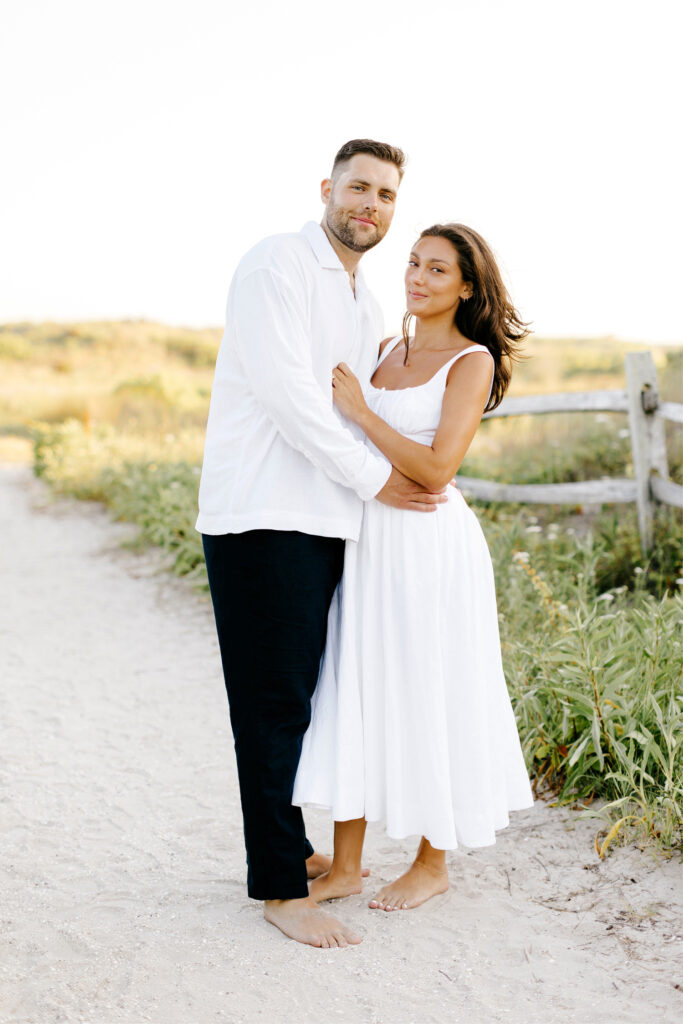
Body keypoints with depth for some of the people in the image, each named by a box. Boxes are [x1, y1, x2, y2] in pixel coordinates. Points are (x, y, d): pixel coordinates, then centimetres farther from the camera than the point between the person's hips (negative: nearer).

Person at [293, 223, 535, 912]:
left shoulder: (471, 362, -7)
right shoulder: (386, 351, 13)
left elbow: (436, 469, -18)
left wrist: (359, 410, -16)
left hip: (430, 545, -6)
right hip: (367, 542, 7)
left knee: (426, 698, 3)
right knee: (353, 692, 6)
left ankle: (433, 863, 21)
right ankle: (345, 866, 16)